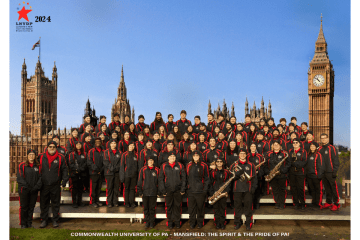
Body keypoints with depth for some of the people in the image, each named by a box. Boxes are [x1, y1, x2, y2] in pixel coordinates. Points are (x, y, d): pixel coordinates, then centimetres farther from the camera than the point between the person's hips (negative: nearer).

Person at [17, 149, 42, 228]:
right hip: (24, 190, -2)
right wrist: (26, 186, -14)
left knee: (31, 207, 9)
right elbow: (19, 178, -6)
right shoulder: (22, 165, -1)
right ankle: (23, 224, 17)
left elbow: (40, 177, 2)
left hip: (34, 191, 2)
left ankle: (29, 223, 21)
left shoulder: (38, 166, 5)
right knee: (24, 207, 4)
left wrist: (37, 186, -11)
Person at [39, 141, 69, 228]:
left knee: (55, 203, 7)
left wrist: (64, 179, -3)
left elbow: (64, 169, 7)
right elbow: (37, 169, 11)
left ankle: (55, 220, 19)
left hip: (55, 185, -1)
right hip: (44, 185, 1)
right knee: (44, 204, 9)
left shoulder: (60, 158, 2)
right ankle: (44, 220, 23)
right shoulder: (41, 157, 4)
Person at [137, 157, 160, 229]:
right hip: (145, 193, 1)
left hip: (153, 193, -1)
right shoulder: (143, 170, 2)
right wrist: (140, 192, -1)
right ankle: (147, 222, 21)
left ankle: (152, 222, 19)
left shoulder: (157, 170, 2)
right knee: (146, 208, 8)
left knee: (152, 208, 6)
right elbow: (139, 181, 3)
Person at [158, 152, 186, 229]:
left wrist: (183, 189, -2)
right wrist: (162, 190, -3)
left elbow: (183, 177, 5)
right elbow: (161, 179, 3)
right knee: (169, 206, 7)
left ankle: (177, 221, 22)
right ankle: (170, 222, 22)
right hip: (168, 190, 0)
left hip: (178, 190, 0)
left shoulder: (180, 166, 3)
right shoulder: (164, 166, 2)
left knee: (178, 206, 7)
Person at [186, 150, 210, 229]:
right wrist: (187, 187, 7)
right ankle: (192, 223, 18)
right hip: (191, 191, 2)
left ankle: (200, 223, 19)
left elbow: (206, 178, 1)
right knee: (191, 208, 6)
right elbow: (187, 178, 14)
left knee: (200, 207, 5)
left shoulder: (204, 166, 0)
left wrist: (205, 189, -6)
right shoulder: (189, 166, 9)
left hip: (200, 191, -2)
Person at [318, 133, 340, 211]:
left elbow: (335, 160, -7)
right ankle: (328, 202, 19)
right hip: (323, 172, 5)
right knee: (327, 188, 11)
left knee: (334, 188, -1)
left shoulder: (332, 148, -3)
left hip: (330, 172, -5)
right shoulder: (320, 149, 13)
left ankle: (336, 204, 5)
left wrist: (334, 171, -12)